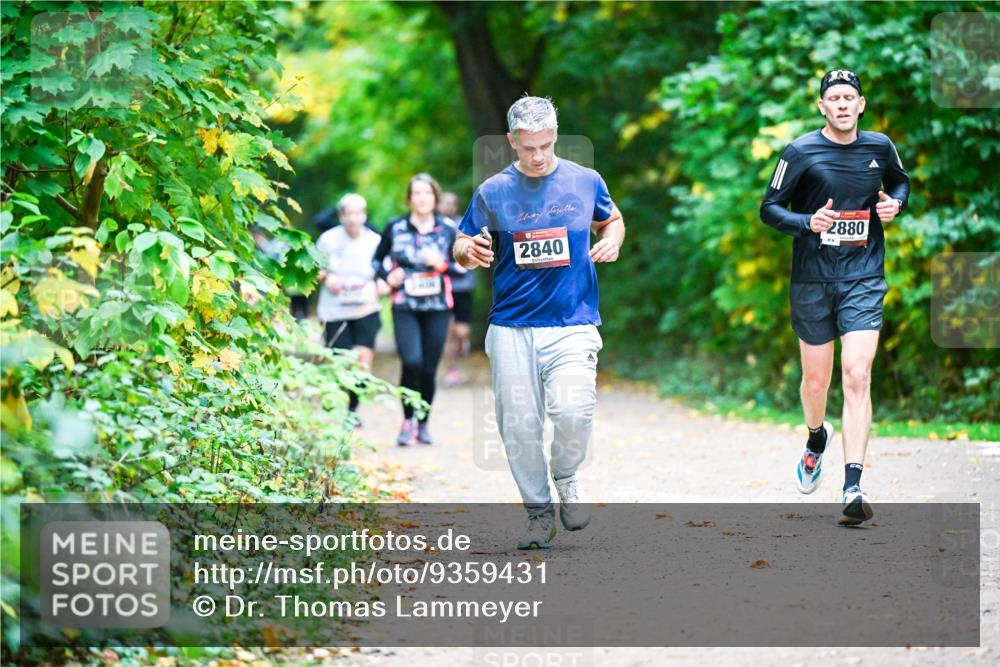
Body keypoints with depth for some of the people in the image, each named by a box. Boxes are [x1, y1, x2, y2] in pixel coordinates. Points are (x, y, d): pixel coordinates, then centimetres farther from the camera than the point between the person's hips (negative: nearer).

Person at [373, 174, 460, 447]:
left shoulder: (447, 231, 5)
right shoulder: (395, 228, 3)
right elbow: (377, 259, 15)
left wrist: (442, 264, -11)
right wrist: (387, 276, -5)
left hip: (438, 308, 1)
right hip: (405, 307, -1)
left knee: (429, 369, 3)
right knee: (412, 362, -18)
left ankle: (424, 424, 20)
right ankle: (408, 420, -1)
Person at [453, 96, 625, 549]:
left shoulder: (586, 182, 4)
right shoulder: (492, 193, 3)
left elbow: (612, 220, 22)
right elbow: (462, 249, 9)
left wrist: (613, 240, -1)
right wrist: (468, 251, -15)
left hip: (572, 324, -1)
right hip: (511, 328, 1)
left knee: (573, 411, -20)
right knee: (518, 425, 0)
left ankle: (566, 479, 10)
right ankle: (539, 512, 18)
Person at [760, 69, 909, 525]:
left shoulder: (879, 148, 4)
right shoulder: (800, 152, -5)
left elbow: (901, 181, 24)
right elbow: (769, 208, -1)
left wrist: (895, 203, 1)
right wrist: (807, 223, -19)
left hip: (863, 280, 0)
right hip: (812, 280, 0)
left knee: (858, 376, -13)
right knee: (816, 380, 10)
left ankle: (852, 487, -17)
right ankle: (816, 439, 45)